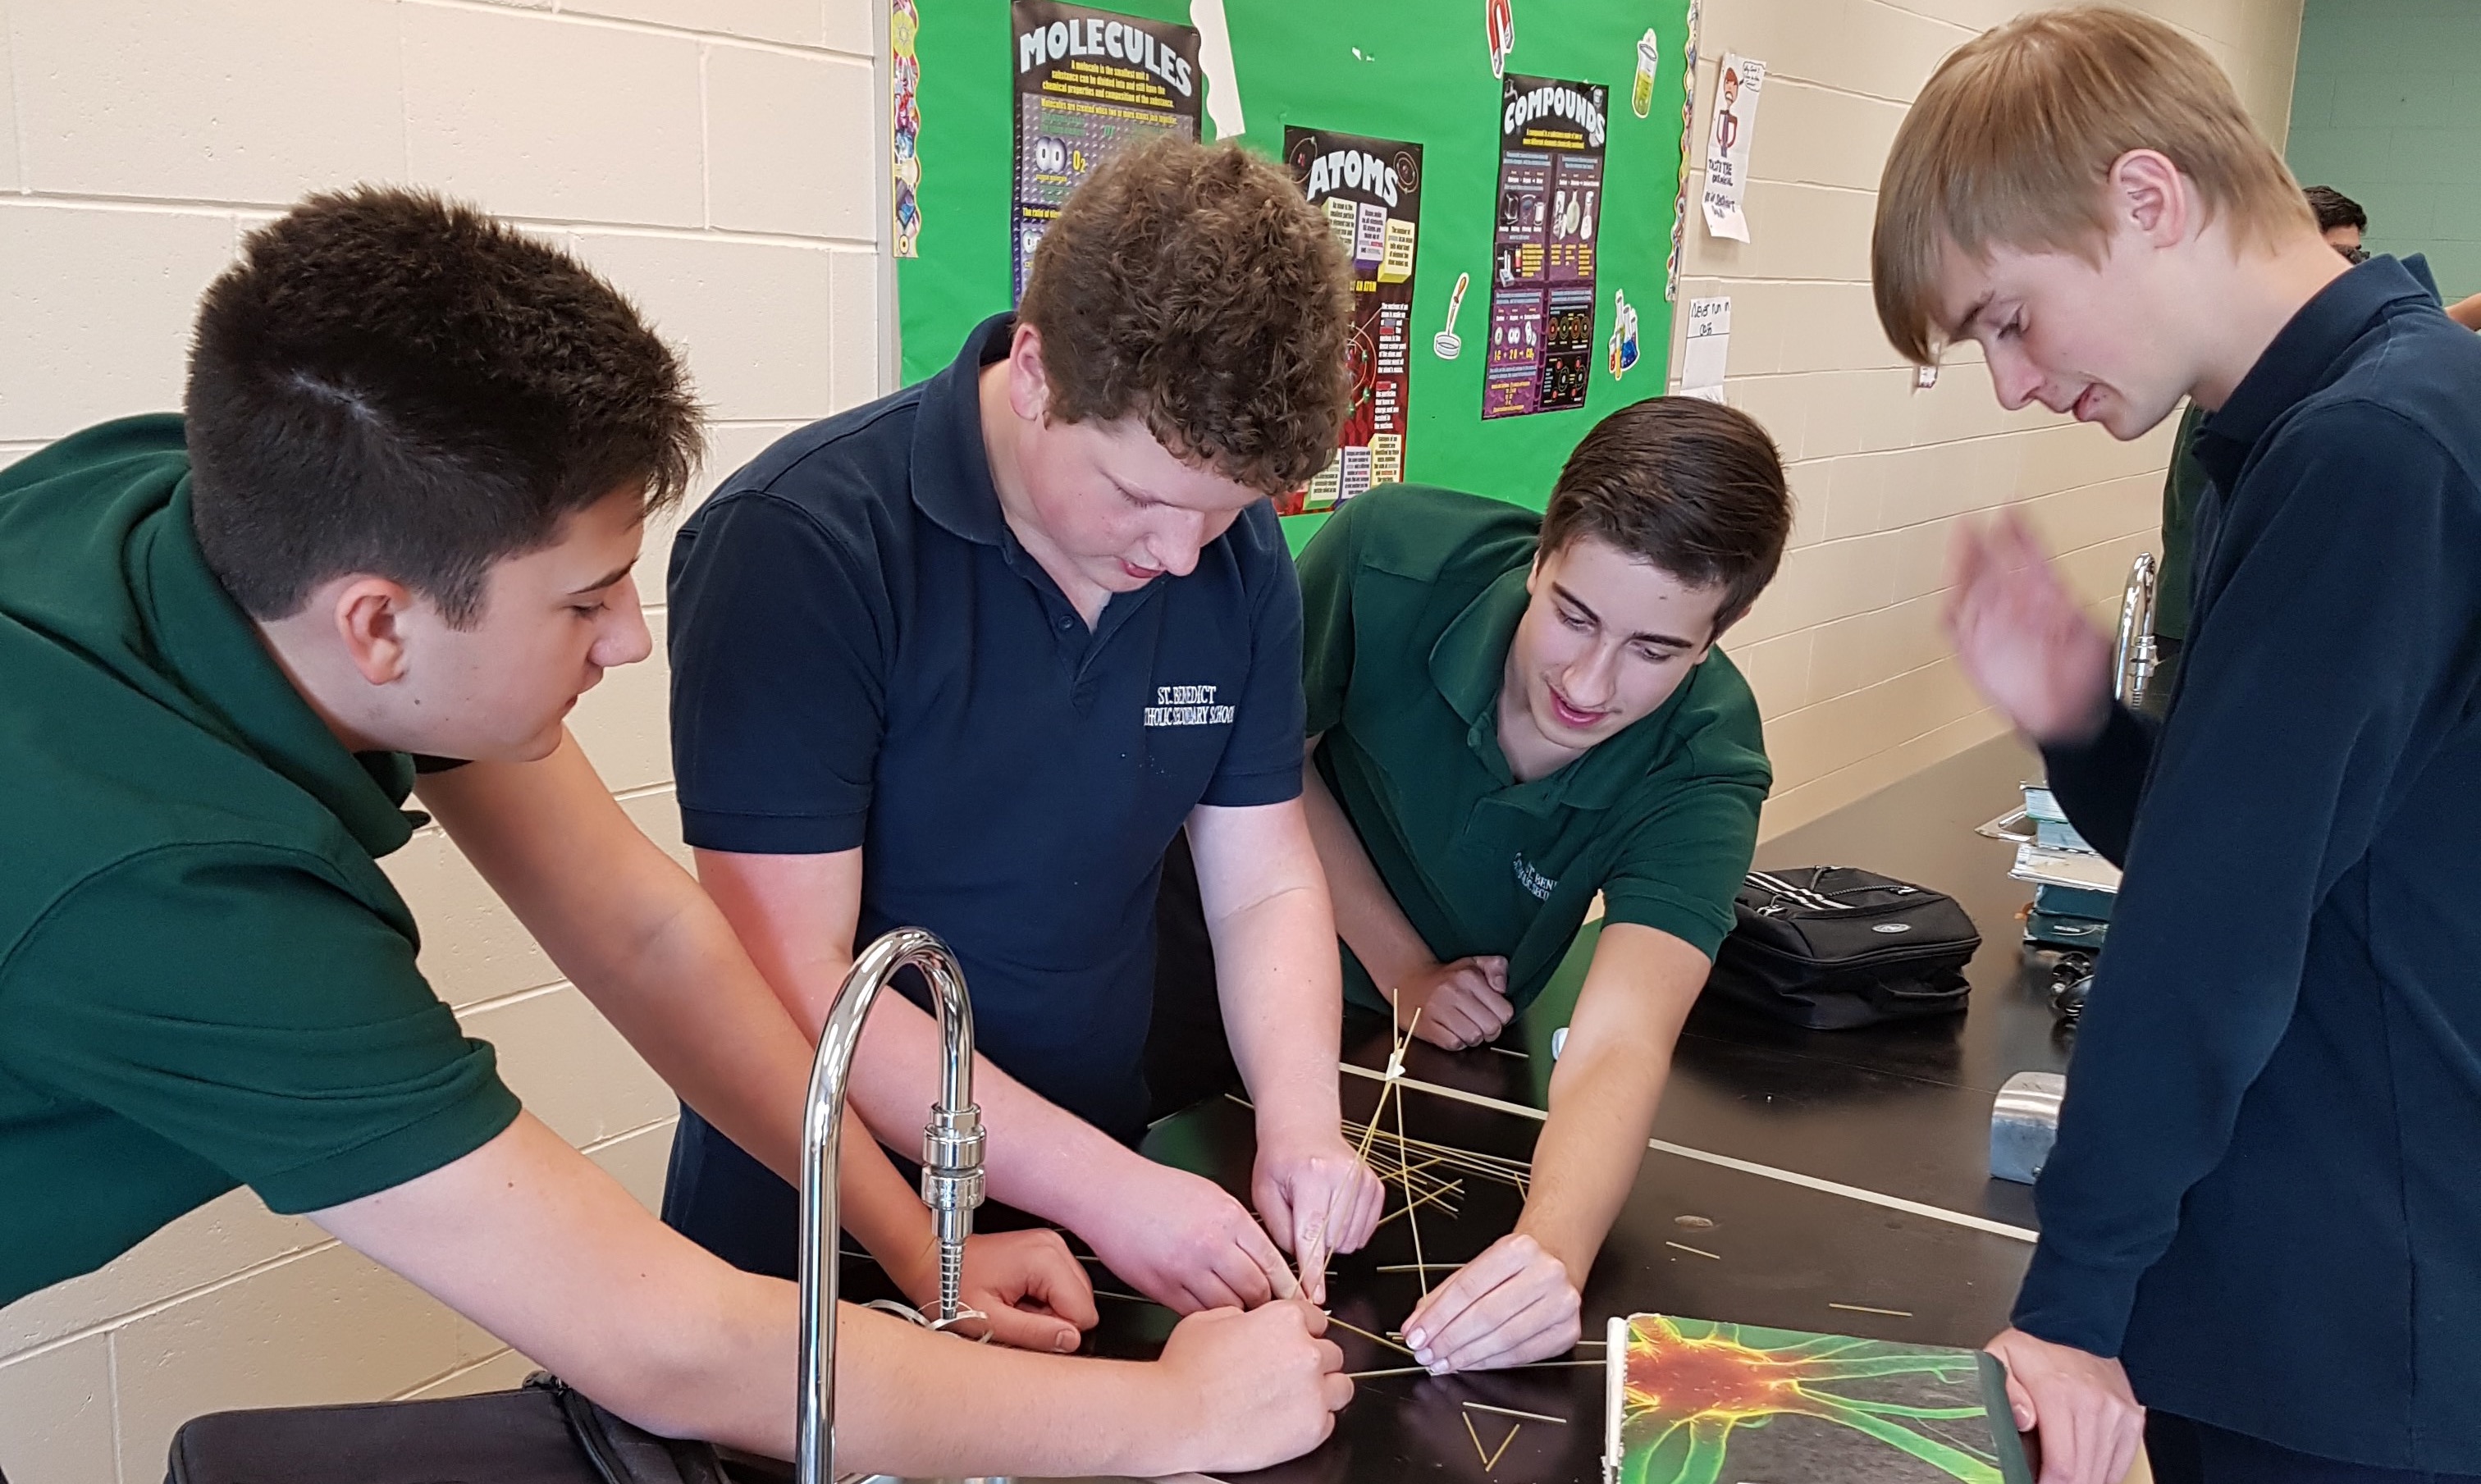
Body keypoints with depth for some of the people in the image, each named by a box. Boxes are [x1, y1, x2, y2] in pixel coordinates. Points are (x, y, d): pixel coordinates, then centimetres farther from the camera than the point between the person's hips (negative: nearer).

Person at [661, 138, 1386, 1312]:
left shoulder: (1238, 556, -1)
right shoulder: (798, 545, -20)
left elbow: (1265, 885, 4)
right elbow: (796, 983, -21)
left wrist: (1301, 1120, -13)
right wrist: (1105, 1187, -24)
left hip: (1098, 1193, 3)